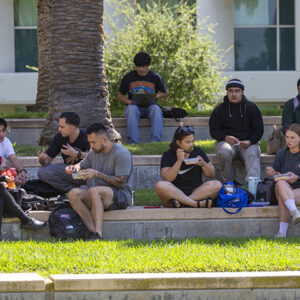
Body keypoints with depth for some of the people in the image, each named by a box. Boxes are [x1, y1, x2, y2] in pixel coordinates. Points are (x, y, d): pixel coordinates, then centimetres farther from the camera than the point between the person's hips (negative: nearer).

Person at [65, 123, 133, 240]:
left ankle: (98, 234, -44)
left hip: (120, 196, -7)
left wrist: (97, 174, -18)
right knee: (73, 193, -19)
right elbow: (82, 165, 30)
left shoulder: (122, 153, -10)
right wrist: (74, 168, 5)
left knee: (93, 190, -36)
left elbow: (121, 182, -16)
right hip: (99, 196, 7)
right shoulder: (94, 153, 13)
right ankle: (92, 230, -32)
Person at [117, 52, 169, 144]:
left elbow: (165, 92, 18)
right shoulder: (128, 77, 7)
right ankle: (133, 142, -43)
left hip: (149, 106, 0)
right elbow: (120, 95, 14)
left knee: (156, 109, -36)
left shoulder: (155, 77, 6)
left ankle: (155, 141, -41)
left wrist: (156, 96, -5)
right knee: (132, 109, -37)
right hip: (134, 105, 0)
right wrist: (130, 102, -8)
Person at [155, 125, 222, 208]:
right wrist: (179, 161, -16)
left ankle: (180, 202, -33)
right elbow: (167, 179, -11)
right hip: (176, 193, -3)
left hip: (197, 192, 3)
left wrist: (203, 164, -8)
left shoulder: (198, 152, 13)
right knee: (160, 186, -32)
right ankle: (197, 204, -39)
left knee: (217, 185, -23)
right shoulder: (168, 156, 3)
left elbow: (211, 174, 12)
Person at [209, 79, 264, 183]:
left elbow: (259, 130, 9)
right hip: (227, 142, 0)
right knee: (223, 153, -35)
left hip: (248, 142, 0)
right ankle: (228, 183, -22)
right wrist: (225, 137, -17)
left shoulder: (251, 107, 13)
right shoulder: (219, 109, 13)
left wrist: (250, 141, -13)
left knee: (253, 155, -33)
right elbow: (213, 131, 6)